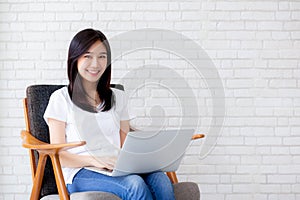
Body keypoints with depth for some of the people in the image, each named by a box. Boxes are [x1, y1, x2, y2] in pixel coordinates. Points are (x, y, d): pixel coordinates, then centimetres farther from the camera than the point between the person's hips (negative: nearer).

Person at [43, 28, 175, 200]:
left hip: (117, 169, 4)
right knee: (135, 185, -36)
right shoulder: (61, 99, 7)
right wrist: (94, 160, -17)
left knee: (161, 180, -31)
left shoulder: (118, 98, 22)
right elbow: (57, 154, 0)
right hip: (80, 173, -4)